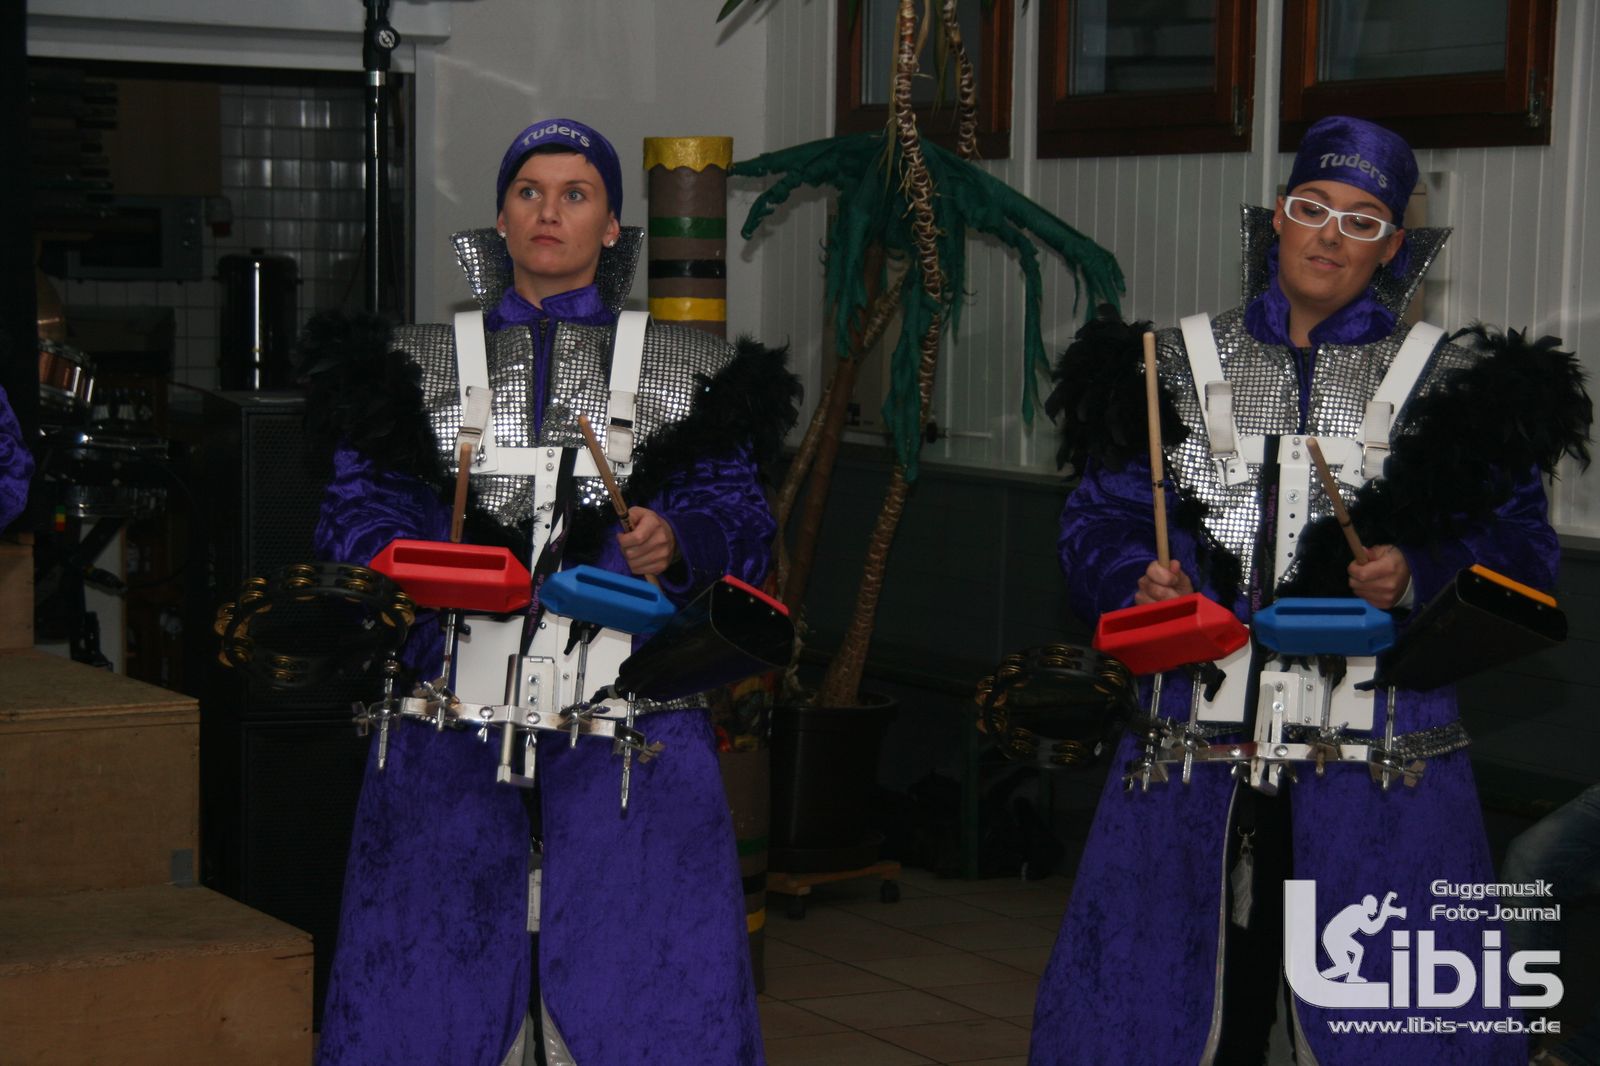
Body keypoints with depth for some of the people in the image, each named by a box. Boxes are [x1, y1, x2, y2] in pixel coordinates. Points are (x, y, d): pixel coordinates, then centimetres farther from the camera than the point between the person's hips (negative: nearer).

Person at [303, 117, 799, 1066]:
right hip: (458, 716, 1)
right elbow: (360, 508, 8)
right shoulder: (420, 365, 13)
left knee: (639, 954, -6)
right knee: (440, 955, 0)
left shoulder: (684, 370, 12)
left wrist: (677, 543, -15)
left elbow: (738, 512, 5)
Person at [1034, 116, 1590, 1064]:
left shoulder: (1450, 384, 5)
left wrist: (1420, 576, -15)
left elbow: (1520, 547, 3)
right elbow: (1101, 518, 11)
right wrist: (1137, 580, -9)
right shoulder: (1181, 365, 10)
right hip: (1198, 738, 2)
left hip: (1378, 756, -2)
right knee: (1168, 988, 8)